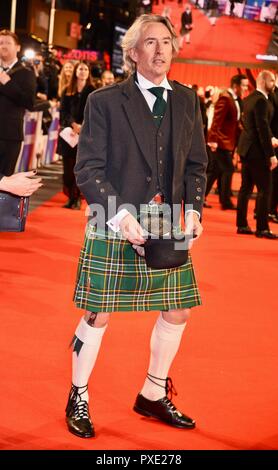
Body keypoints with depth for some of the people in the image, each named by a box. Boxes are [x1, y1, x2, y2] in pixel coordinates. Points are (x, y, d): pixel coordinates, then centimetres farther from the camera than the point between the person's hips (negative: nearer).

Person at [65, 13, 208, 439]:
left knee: (177, 312, 9)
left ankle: (153, 396, 29)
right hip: (114, 228, -5)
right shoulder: (105, 101, -5)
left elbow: (196, 164, 12)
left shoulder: (187, 101, 8)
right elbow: (88, 168, -8)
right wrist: (121, 216, -18)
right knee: (98, 315, 1)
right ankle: (78, 399, 21)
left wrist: (193, 209, -4)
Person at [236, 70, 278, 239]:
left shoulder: (249, 99, 12)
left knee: (246, 188, 13)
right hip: (257, 151, -10)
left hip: (246, 149, 10)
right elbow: (263, 128, -21)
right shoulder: (261, 101, -17)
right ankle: (262, 228, -3)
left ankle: (242, 225, 18)